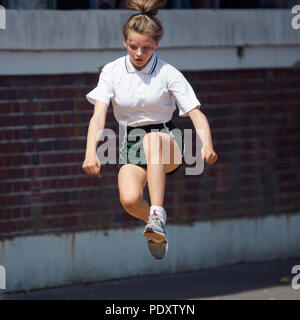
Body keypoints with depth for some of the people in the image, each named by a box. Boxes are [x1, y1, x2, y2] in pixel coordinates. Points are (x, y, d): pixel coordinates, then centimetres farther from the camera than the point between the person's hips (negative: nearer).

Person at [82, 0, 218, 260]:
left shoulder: (168, 73, -6)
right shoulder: (112, 71, -2)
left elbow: (196, 113, -12)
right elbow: (99, 115, -13)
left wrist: (207, 144, -32)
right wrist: (91, 152, -30)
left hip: (167, 141, -2)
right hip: (130, 142, 2)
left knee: (152, 139, -41)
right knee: (130, 199, -28)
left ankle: (157, 214, -45)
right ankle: (156, 225, 8)